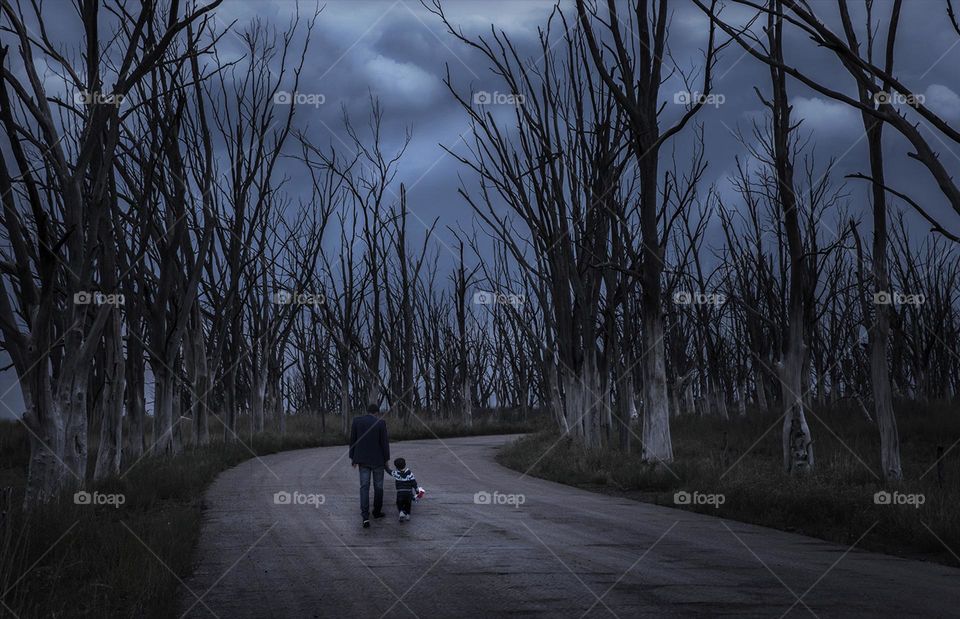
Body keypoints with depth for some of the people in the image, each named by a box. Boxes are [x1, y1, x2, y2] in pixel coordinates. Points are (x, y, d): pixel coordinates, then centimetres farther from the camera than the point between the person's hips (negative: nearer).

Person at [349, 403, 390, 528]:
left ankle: (365, 516, -11)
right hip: (377, 459, -2)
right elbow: (384, 442, -9)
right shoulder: (380, 423, -10)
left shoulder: (356, 421, -2)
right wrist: (386, 459, 2)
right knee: (378, 486, 15)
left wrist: (353, 457, 10)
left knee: (364, 487, 1)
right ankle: (377, 511, 27)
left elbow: (352, 440, 1)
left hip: (362, 459, 2)